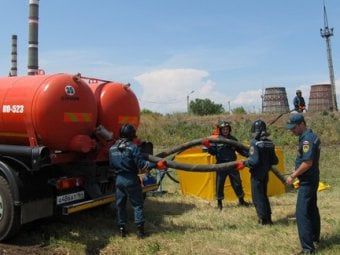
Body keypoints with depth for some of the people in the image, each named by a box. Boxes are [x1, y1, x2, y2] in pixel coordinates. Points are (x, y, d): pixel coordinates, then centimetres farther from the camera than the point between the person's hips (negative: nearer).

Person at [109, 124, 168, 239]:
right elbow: (141, 164, -18)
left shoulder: (112, 148, 4)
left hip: (119, 179, 5)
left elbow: (111, 165, 12)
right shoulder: (133, 147, -14)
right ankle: (139, 228, 5)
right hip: (131, 179, -5)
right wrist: (156, 165, -15)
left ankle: (122, 228, 19)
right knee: (137, 204, 6)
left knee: (120, 204, 14)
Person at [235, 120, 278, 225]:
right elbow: (275, 161, 6)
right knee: (264, 195, 20)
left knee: (257, 196, 5)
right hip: (265, 173, 7)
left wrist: (244, 163, -10)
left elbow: (254, 161, -25)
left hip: (257, 174, -7)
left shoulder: (255, 143, -18)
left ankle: (263, 219, 7)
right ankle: (268, 218, 24)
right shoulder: (269, 143, 2)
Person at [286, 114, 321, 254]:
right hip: (311, 179, 11)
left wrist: (293, 176, -18)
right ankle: (314, 238, 37)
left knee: (302, 213, -10)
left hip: (307, 181, -11)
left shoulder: (307, 139, -20)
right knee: (312, 209, 21)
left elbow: (307, 163, -26)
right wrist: (296, 172, 15)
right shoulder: (311, 136, 11)